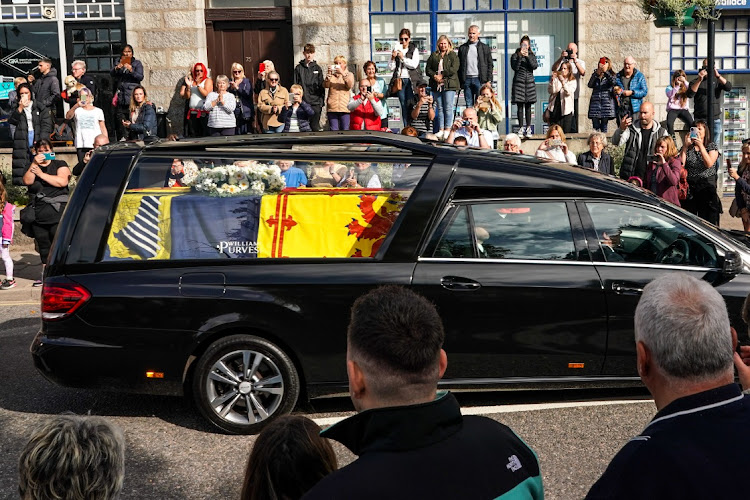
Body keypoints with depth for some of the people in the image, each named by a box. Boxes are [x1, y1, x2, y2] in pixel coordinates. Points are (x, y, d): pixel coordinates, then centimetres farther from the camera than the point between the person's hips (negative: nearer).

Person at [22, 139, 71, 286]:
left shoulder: (60, 164, 6)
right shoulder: (33, 167, 18)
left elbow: (62, 181, -13)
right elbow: (27, 181, -3)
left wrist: (41, 174, -10)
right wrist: (34, 163, -11)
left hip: (58, 213, -4)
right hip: (38, 214, 4)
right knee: (43, 245, 9)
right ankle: (45, 275, 17)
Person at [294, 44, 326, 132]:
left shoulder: (317, 68, 8)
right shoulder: (299, 68, 7)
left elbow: (321, 86, 8)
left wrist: (321, 101, 0)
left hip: (315, 102, 0)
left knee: (315, 127, -2)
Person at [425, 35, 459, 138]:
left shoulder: (453, 55, 5)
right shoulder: (433, 55, 16)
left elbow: (454, 69, -8)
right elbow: (427, 69, 10)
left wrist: (442, 75, -10)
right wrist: (434, 76, -6)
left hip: (449, 85, -4)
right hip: (436, 85, 4)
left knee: (448, 108, -7)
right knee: (440, 108, 6)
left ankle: (447, 129, -5)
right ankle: (441, 130, 7)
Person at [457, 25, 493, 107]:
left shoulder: (485, 48, 7)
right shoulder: (462, 48, 12)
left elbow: (490, 64, 5)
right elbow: (459, 66, 13)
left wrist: (488, 81, -3)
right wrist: (460, 81, 5)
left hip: (479, 79, -2)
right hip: (467, 79, 2)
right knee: (469, 104, 4)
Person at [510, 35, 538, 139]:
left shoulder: (532, 55, 11)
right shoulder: (515, 55, 4)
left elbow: (535, 66, -5)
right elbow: (515, 67, -9)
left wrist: (527, 56, -14)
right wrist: (520, 56, -16)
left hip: (529, 83, 2)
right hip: (518, 82, -2)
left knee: (528, 106, 3)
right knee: (520, 106, -3)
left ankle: (528, 129, 5)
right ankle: (521, 128, 0)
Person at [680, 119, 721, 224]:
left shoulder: (712, 146, 8)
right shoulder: (688, 147, 15)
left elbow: (709, 164, -9)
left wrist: (700, 145, -11)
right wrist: (685, 146, -3)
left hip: (707, 185, -2)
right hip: (689, 186, 2)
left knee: (707, 221, -6)